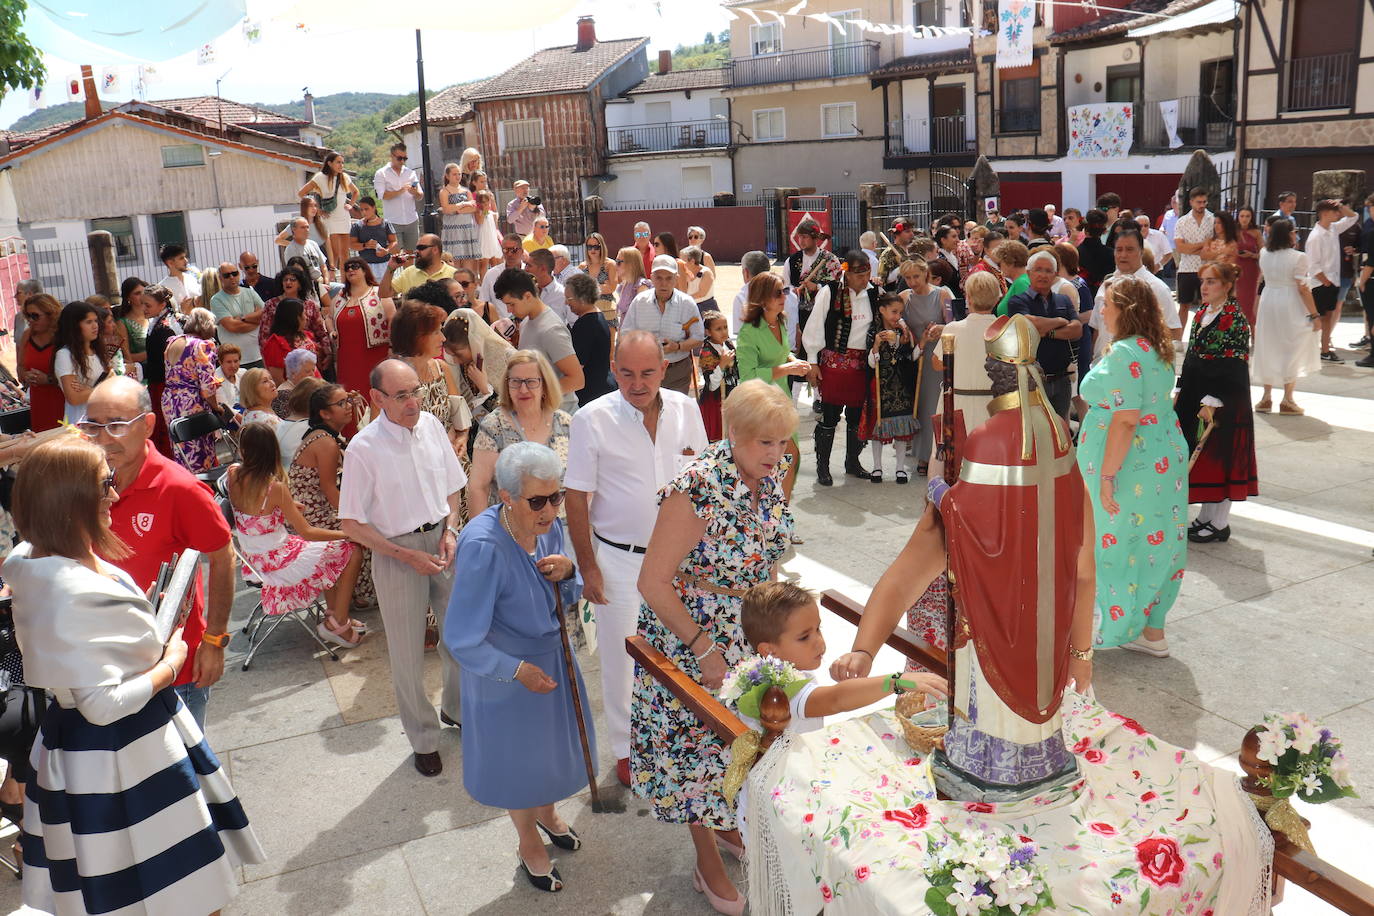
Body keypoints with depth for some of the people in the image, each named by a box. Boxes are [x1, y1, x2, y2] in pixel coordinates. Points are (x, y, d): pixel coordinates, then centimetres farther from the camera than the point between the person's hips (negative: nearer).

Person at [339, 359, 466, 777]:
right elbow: (351, 524, -12)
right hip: (396, 551, -4)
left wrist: (450, 530, -5)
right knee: (408, 653, 9)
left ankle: (457, 708, 44)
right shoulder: (363, 449, -17)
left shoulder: (431, 426, -4)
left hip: (443, 542, 4)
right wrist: (407, 555, -16)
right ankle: (423, 739, 31)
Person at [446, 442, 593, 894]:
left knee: (552, 740, 25)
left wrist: (567, 574, -19)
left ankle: (547, 811, 57)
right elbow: (462, 639, -28)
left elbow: (564, 600, 2)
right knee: (518, 756, 18)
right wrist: (518, 670, -22)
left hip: (552, 656, 6)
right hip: (505, 670, -5)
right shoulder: (483, 547, -34)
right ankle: (528, 842, 46)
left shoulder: (549, 527, -14)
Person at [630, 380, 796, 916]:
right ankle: (707, 858, 31)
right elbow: (653, 583, -25)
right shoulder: (697, 489, -29)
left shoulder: (771, 473, -8)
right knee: (697, 736, 11)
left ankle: (729, 822, 47)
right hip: (691, 632, -6)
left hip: (751, 630, 6)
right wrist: (704, 648, -21)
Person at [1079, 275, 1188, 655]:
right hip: (1164, 460, 10)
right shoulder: (1156, 351, 12)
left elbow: (1125, 420, -25)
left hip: (1131, 468, -10)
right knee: (1153, 545, 15)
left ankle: (1104, 629, 16)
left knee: (1115, 548, 3)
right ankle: (1152, 631, 25)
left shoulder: (1124, 354, -19)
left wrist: (1107, 475, -22)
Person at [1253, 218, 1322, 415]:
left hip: (1268, 302, 5)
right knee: (1292, 351, 5)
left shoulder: (1264, 254, 1)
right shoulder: (1297, 257, -15)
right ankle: (1287, 400, 6)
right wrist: (1314, 315, -9)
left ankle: (1266, 397, 17)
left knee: (1268, 349, 13)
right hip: (1291, 306, -5)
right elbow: (1303, 289, -16)